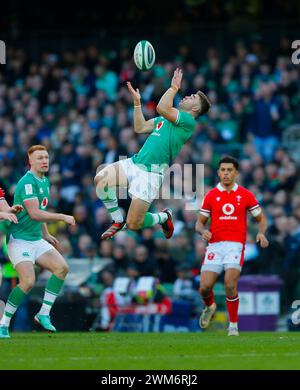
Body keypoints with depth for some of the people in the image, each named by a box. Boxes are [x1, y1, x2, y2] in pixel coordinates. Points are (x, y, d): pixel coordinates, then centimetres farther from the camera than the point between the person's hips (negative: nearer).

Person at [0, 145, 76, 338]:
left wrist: (47, 235, 23)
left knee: (62, 267, -5)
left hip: (37, 239, 9)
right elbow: (34, 213, -26)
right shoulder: (28, 181, -18)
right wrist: (63, 217, -20)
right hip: (20, 240, -9)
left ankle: (44, 313, 0)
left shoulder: (45, 181, 13)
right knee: (28, 281, -21)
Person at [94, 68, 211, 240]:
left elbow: (162, 107, -19)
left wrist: (174, 87, -7)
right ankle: (118, 221, 4)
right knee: (101, 178, -16)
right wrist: (137, 102, 21)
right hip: (135, 163, 8)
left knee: (133, 224, -10)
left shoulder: (188, 121, -6)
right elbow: (140, 128, 25)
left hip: (151, 172, -8)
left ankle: (165, 217, 22)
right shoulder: (164, 118, 21)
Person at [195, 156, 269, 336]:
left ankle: (233, 325, -2)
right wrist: (203, 231, -10)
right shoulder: (211, 196, 9)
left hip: (235, 245, -2)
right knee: (205, 287, -9)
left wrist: (261, 233, -8)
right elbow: (199, 222, 13)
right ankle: (210, 306, 28)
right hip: (214, 245, 2)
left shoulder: (245, 195, 6)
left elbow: (261, 218, 13)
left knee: (230, 285, -20)